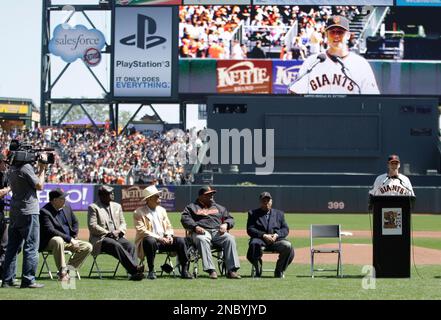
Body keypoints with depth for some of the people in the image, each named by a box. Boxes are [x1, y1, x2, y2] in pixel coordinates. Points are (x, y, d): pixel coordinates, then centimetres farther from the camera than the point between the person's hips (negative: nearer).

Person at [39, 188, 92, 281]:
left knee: (87, 246, -9)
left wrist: (74, 238, 5)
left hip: (69, 241, 7)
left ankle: (68, 270, -9)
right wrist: (69, 239, -29)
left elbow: (75, 222, 21)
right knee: (58, 240, -41)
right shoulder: (44, 212, -17)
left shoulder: (67, 207, 8)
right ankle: (62, 272, -33)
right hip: (50, 242, -7)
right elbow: (50, 230, -27)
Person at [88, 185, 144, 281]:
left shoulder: (117, 206, 20)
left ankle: (133, 272, -39)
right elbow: (92, 226, -7)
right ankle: (134, 268, -43)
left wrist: (118, 231, -6)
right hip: (100, 238, -5)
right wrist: (108, 233, -13)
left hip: (117, 236, 5)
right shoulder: (93, 207, 2)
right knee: (116, 246, -34)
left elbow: (123, 223, 18)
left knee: (130, 245, -25)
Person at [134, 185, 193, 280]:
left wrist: (169, 235, -6)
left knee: (180, 240, -16)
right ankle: (151, 271, -27)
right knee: (150, 241, -39)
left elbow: (168, 227, 18)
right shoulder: (139, 212, -4)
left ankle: (184, 270, -13)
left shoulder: (162, 210, 18)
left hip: (163, 240, 6)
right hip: (150, 240, -6)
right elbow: (141, 230, -14)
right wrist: (158, 238, -22)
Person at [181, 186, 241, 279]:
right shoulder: (192, 207, 18)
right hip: (202, 231, -3)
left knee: (230, 238, -27)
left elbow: (230, 218, 26)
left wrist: (225, 224, 1)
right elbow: (185, 219, 3)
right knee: (202, 240, -39)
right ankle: (211, 270, -45)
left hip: (218, 231, 3)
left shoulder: (219, 208, 31)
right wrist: (195, 227, -15)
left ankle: (231, 270, -33)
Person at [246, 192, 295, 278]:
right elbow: (250, 230, 1)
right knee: (254, 244, -39)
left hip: (276, 240, 2)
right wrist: (263, 235, -14)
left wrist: (276, 235, -10)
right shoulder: (253, 213, 15)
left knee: (288, 245, -30)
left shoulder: (279, 214, 24)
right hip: (260, 239, -2)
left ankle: (279, 272, -10)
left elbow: (285, 229, 12)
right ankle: (258, 271, -16)